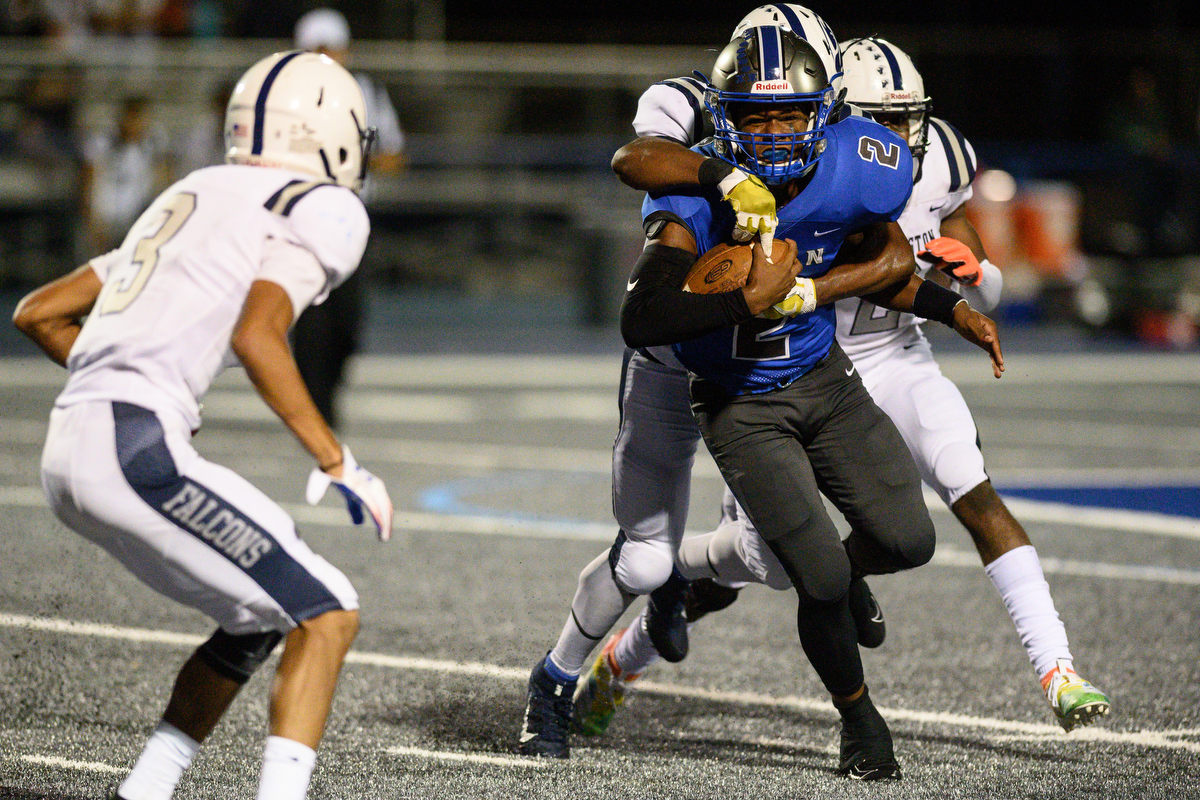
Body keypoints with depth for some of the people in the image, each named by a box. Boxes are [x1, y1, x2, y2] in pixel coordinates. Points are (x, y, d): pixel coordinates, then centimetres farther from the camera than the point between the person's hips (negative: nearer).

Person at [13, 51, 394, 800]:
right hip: (138, 450, -8)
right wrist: (337, 462, -8)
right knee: (327, 615, -3)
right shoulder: (325, 211, 2)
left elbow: (39, 312, 27)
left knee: (262, 618, 20)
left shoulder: (192, 199, 26)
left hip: (69, 454, 8)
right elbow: (256, 335, -15)